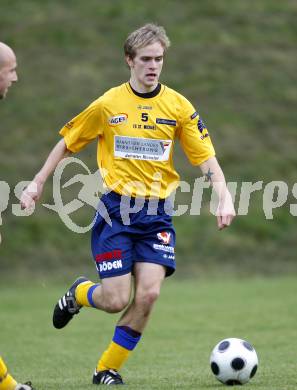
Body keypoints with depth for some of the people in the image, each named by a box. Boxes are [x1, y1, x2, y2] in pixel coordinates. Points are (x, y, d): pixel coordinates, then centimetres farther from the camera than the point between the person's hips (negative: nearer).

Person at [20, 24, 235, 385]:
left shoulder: (178, 106, 1)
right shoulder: (108, 104, -1)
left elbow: (205, 156, 0)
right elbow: (67, 143, 10)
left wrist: (223, 196, -15)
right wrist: (38, 182, 7)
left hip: (156, 213, 2)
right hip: (116, 209, -2)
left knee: (148, 294, -11)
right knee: (116, 300, -9)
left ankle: (107, 370, 7)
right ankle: (79, 293, 29)